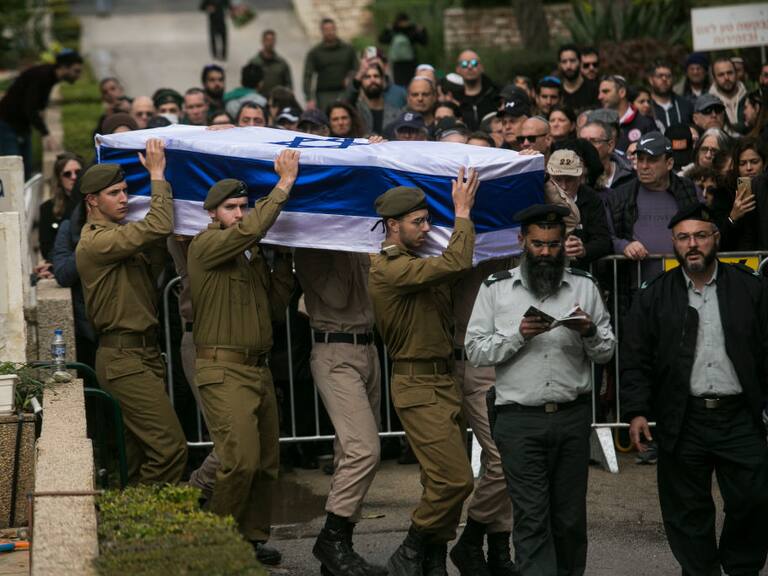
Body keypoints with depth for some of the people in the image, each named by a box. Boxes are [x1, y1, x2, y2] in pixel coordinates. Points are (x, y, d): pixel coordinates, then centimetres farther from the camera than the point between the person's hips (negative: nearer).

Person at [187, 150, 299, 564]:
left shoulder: (253, 255, 18)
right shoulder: (205, 246, -6)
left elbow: (276, 307, 16)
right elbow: (249, 229, -23)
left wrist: (283, 261, 9)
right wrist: (284, 184, -17)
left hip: (259, 370, 8)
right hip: (223, 370, -8)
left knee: (267, 462, 7)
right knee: (242, 460, -16)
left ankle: (253, 537, 16)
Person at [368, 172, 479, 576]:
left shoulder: (416, 263, 16)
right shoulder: (389, 269, -16)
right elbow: (455, 263, -24)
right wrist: (462, 213, -14)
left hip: (444, 381, 9)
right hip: (419, 387, -9)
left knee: (441, 482, 9)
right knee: (454, 480, -14)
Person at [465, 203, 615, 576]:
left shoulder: (584, 286, 9)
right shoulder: (496, 288, 4)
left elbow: (607, 351, 11)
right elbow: (475, 350, 0)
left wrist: (590, 332, -11)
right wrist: (517, 335, -14)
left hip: (573, 416, 2)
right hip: (520, 419, -2)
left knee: (570, 516, 7)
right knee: (531, 518, -6)